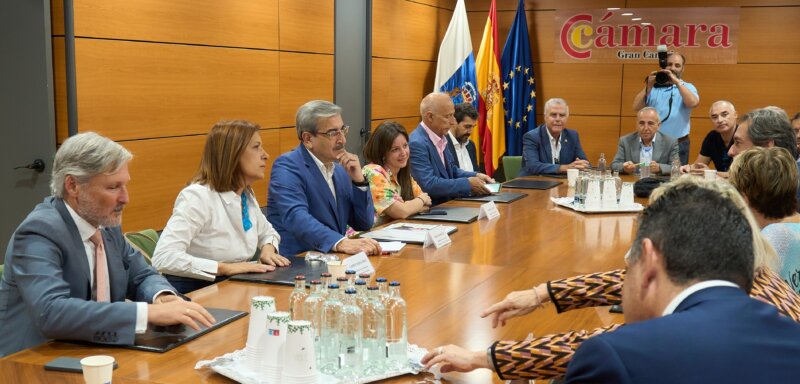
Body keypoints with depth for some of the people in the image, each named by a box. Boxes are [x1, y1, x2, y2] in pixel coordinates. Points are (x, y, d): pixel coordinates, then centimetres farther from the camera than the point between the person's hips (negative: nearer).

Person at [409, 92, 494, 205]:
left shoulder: (440, 138, 7)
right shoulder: (416, 144, -18)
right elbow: (429, 185, -25)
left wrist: (475, 176, 3)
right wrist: (468, 183, -18)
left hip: (447, 203, 8)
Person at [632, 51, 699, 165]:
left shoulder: (688, 87, 6)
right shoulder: (654, 87, 6)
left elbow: (693, 103, -16)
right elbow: (636, 107, -3)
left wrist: (677, 82, -16)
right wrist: (648, 86, -11)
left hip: (679, 144, -1)